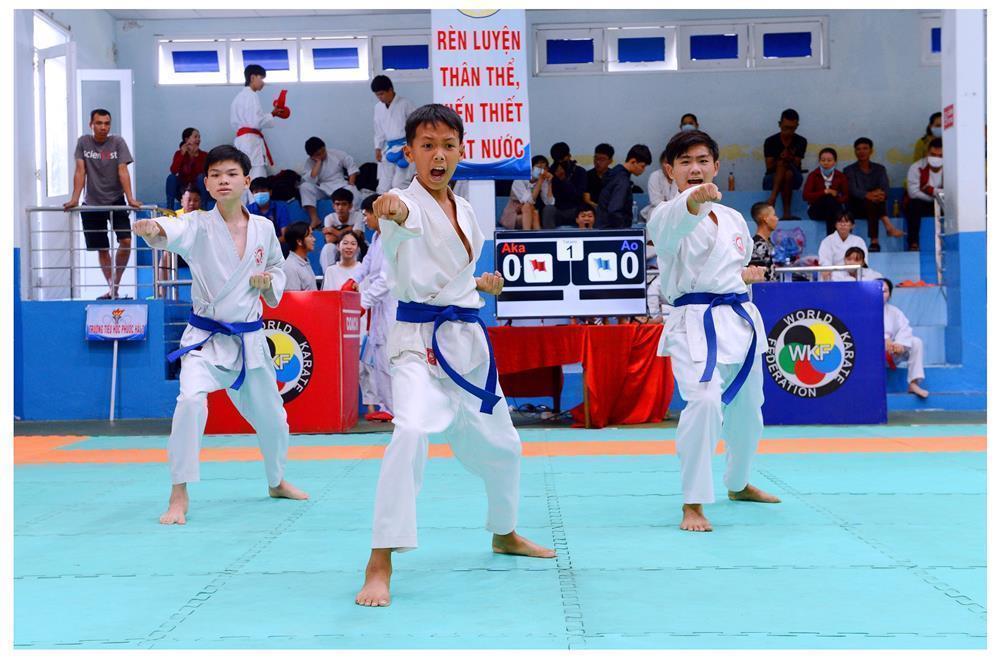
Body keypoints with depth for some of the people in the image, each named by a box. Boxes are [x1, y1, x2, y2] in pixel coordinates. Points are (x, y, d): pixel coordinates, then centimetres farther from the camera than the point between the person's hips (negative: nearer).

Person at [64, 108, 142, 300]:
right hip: (92, 204, 1)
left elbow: (123, 171, -13)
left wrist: (130, 198, -24)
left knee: (126, 241, -16)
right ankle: (111, 288, 18)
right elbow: (80, 171, -6)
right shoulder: (83, 142, -1)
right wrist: (74, 199, -16)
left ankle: (116, 283, -1)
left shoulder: (118, 142, -4)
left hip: (116, 201, -1)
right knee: (102, 249, 6)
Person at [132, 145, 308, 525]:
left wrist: (270, 283, -10)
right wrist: (152, 229, -57)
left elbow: (278, 270, 14)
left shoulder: (264, 228, -1)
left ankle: (277, 482, 44)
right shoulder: (199, 226, -11)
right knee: (191, 401, -28)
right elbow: (174, 232, -34)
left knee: (270, 414, 16)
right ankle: (179, 495, -14)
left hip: (249, 339, 3)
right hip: (205, 337, -3)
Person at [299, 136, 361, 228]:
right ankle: (314, 219, -29)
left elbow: (351, 165, 1)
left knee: (352, 192, -33)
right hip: (322, 190, 1)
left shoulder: (336, 153, -1)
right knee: (305, 186, -27)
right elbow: (310, 181, -20)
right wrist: (318, 162, -18)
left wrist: (351, 183, -11)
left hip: (340, 186, 0)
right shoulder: (309, 163, -4)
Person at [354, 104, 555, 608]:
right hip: (419, 341, -7)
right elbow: (405, 221, -40)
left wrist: (478, 284, 13)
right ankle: (380, 564, -24)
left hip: (467, 339, 7)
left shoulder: (463, 209, 10)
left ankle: (505, 535, 46)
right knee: (411, 432, -32)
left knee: (501, 447, 19)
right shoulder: (407, 203, -12)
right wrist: (393, 212, -59)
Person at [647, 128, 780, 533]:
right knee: (705, 401, -28)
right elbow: (669, 227, -36)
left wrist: (746, 275, 7)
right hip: (696, 322, -7)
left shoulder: (733, 219, 13)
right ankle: (693, 504, -18)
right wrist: (694, 200, -56)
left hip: (741, 320, 7)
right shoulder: (667, 215, -9)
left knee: (747, 409, 19)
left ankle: (738, 484, 44)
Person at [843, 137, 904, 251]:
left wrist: (879, 194, -30)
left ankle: (874, 241, -49)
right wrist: (868, 195, -34)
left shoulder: (879, 169, 15)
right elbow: (853, 190, -12)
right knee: (871, 202, -35)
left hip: (875, 204, 2)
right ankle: (889, 226, -51)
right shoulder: (849, 170, 8)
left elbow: (885, 188, -4)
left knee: (875, 200, -35)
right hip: (856, 207, -2)